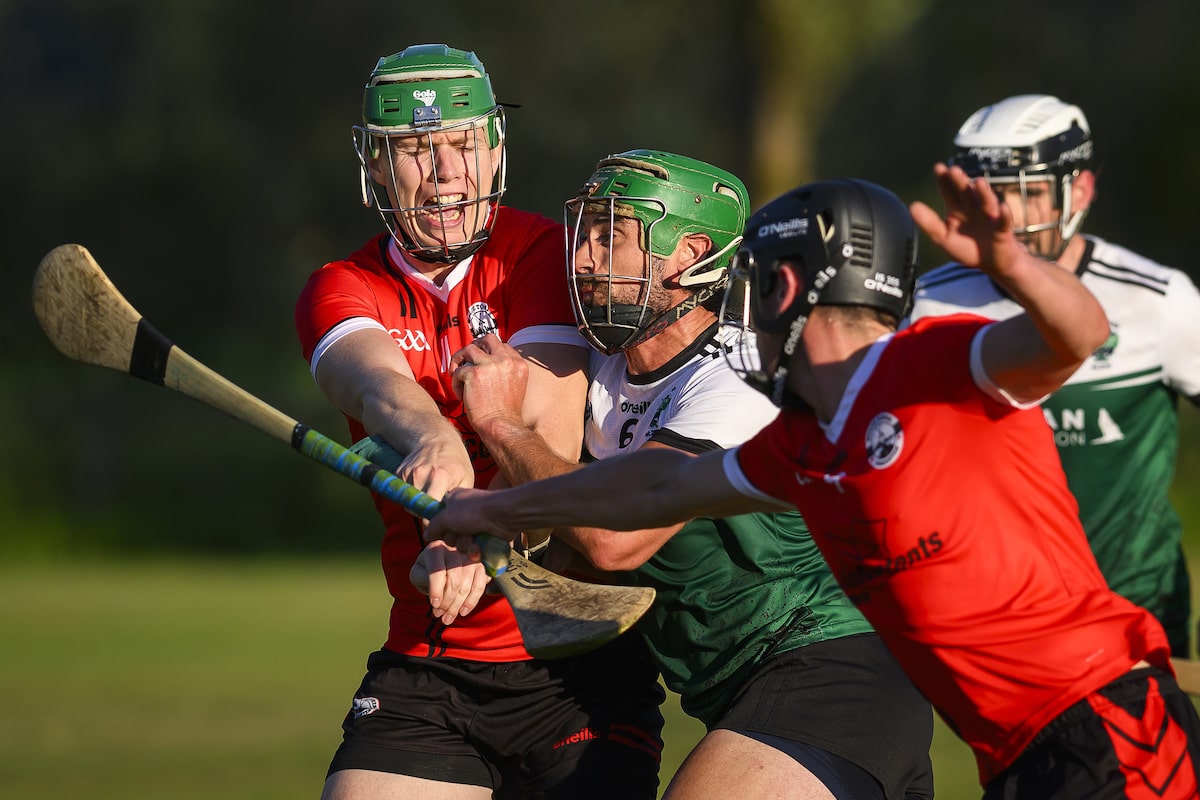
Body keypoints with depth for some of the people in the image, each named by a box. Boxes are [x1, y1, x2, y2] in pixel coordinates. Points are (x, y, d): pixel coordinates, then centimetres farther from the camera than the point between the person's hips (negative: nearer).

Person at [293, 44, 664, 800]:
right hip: (427, 667, 3)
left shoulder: (540, 255, -4)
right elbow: (377, 382, -20)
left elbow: (551, 434, -17)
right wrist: (430, 439, -44)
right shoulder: (341, 291, 4)